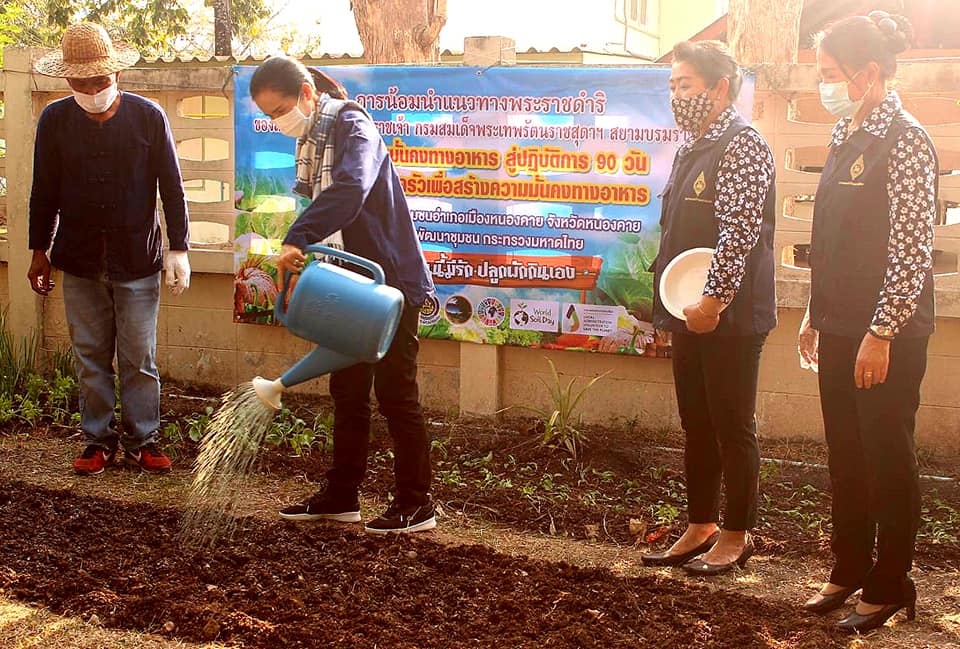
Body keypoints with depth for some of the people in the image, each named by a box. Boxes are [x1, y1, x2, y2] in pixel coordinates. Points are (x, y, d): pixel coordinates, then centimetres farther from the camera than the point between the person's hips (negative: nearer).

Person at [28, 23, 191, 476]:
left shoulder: (148, 116, -5)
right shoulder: (55, 120, 0)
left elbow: (171, 187, 1)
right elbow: (44, 193, 9)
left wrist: (178, 249, -1)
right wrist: (39, 252, 11)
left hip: (137, 260, -2)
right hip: (80, 261, 2)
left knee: (139, 358, 3)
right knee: (90, 357, 9)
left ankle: (142, 440, 16)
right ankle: (98, 440, 21)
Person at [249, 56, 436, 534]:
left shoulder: (353, 127, -16)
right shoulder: (310, 140, 11)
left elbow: (349, 189, -35)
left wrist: (297, 241, -43)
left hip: (390, 283, -9)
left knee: (395, 394, -3)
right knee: (347, 392, 13)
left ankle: (416, 504, 8)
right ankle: (341, 495, 24)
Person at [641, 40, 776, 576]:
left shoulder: (742, 145, -12)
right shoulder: (692, 149, 17)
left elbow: (740, 230, -21)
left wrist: (714, 299, -23)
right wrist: (671, 306, 18)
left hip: (729, 317, -9)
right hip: (691, 315, 9)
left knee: (733, 429, 1)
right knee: (697, 427, 14)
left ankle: (737, 537, 12)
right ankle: (701, 527, 25)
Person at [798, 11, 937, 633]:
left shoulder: (904, 141, -14)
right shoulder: (846, 138, 11)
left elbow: (912, 249, -17)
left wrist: (881, 334, -19)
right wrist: (816, 315, 17)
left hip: (888, 333, -8)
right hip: (840, 326, 8)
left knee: (888, 459, 4)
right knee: (846, 454, 15)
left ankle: (891, 586, 18)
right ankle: (849, 569, 29)